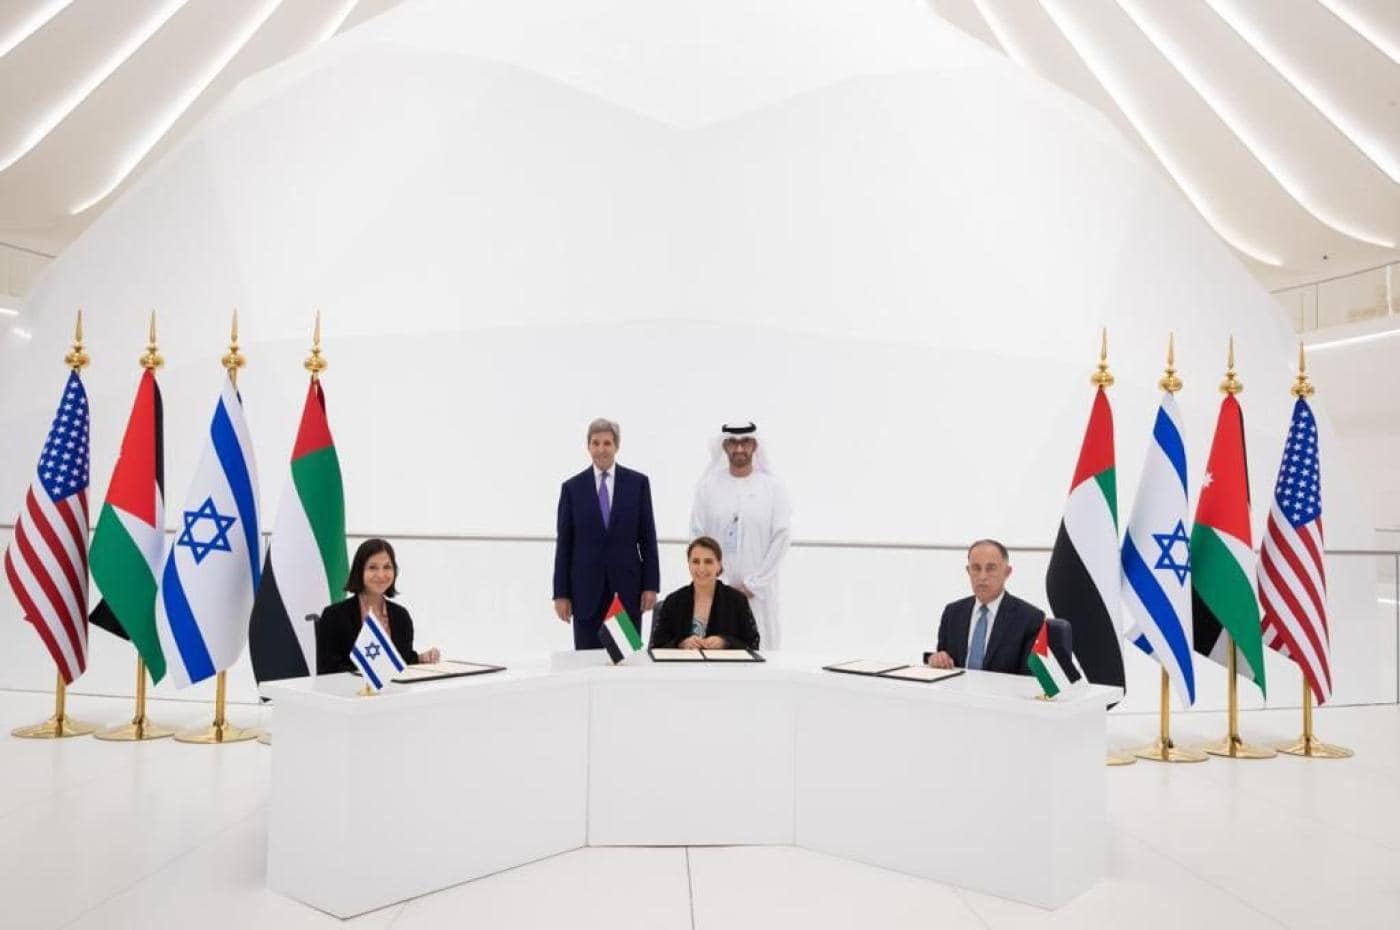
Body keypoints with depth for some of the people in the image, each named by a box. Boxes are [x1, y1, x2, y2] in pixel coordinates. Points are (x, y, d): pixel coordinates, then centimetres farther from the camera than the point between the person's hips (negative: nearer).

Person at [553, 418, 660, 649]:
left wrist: (651, 585, -2)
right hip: (586, 589, 0)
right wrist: (561, 593, 0)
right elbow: (564, 544, 3)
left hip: (627, 586, 0)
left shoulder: (638, 482, 3)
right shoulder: (572, 487, 3)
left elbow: (648, 538, 4)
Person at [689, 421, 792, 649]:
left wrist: (753, 584, -7)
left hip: (758, 591, -1)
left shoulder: (773, 487, 1)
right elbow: (697, 537, 3)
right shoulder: (708, 486, 4)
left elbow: (782, 537, -3)